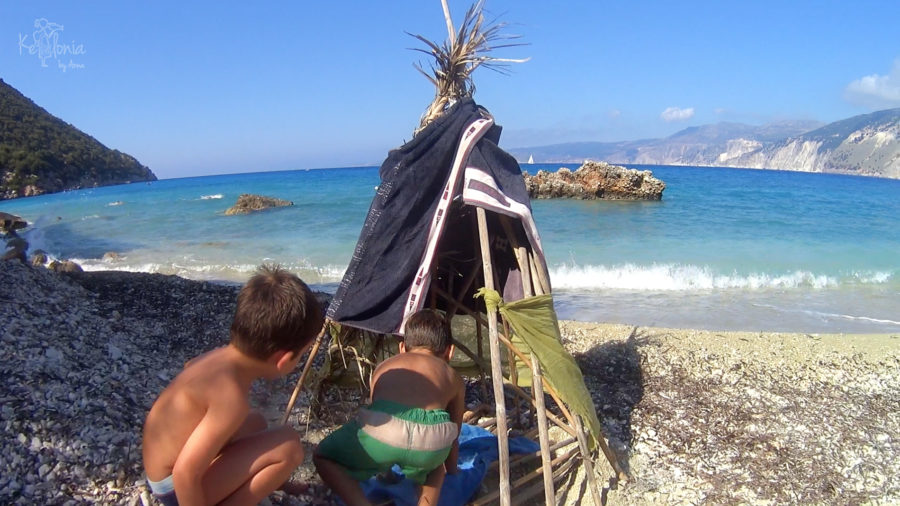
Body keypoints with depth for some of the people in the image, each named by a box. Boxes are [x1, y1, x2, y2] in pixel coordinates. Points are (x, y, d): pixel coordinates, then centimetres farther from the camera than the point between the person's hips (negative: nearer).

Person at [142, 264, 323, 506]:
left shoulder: (222, 356, -4)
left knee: (256, 423, 27)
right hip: (174, 485, -9)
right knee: (288, 446, -22)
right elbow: (185, 473, -31)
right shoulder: (231, 394, -31)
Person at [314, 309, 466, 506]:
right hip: (433, 436, 2)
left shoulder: (384, 367, 35)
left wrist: (383, 466, 66)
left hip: (383, 428, -2)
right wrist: (451, 473, 64)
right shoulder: (453, 378, 33)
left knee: (323, 458, 26)